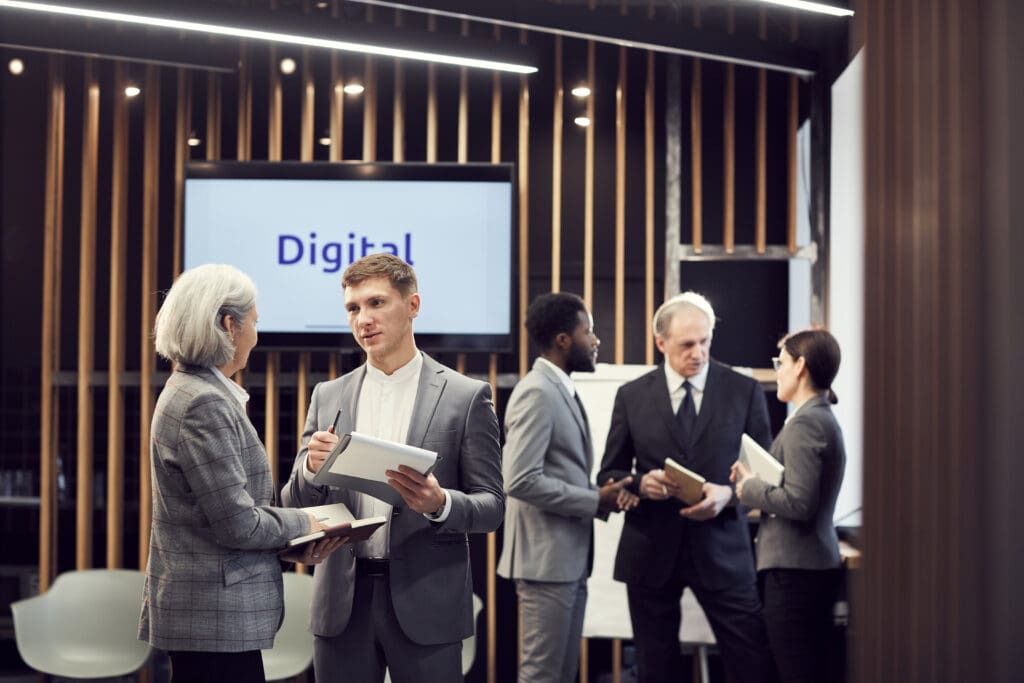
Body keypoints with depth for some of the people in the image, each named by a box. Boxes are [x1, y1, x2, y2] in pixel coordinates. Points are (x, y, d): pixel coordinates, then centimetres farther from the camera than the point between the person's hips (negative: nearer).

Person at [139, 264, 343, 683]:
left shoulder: (194, 392, 13)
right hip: (214, 617, -10)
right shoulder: (204, 405, -18)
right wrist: (302, 523, -3)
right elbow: (238, 525, -20)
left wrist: (294, 542, 5)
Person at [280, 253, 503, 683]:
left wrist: (441, 503, -22)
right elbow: (296, 506, 9)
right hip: (343, 602, 3)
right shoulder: (328, 397, 9)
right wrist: (311, 469, -13)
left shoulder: (466, 397, -1)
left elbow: (492, 506, -2)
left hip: (425, 603, -3)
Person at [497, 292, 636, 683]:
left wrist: (599, 496, -1)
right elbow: (521, 481, -24)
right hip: (546, 558, -10)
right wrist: (594, 501, -16)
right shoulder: (537, 392, -15)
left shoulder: (561, 390, 16)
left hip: (570, 557, 10)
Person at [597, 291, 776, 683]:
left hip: (721, 550, -1)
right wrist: (640, 483, -14)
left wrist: (729, 493, -15)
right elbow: (609, 474, 9)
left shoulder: (744, 392, 2)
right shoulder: (632, 396, 4)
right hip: (651, 551, 1)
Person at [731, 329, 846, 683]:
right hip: (817, 566, 10)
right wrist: (754, 479, 12)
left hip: (794, 572, -10)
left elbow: (798, 503, -23)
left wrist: (750, 489, -8)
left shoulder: (804, 423, -15)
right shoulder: (823, 418, 16)